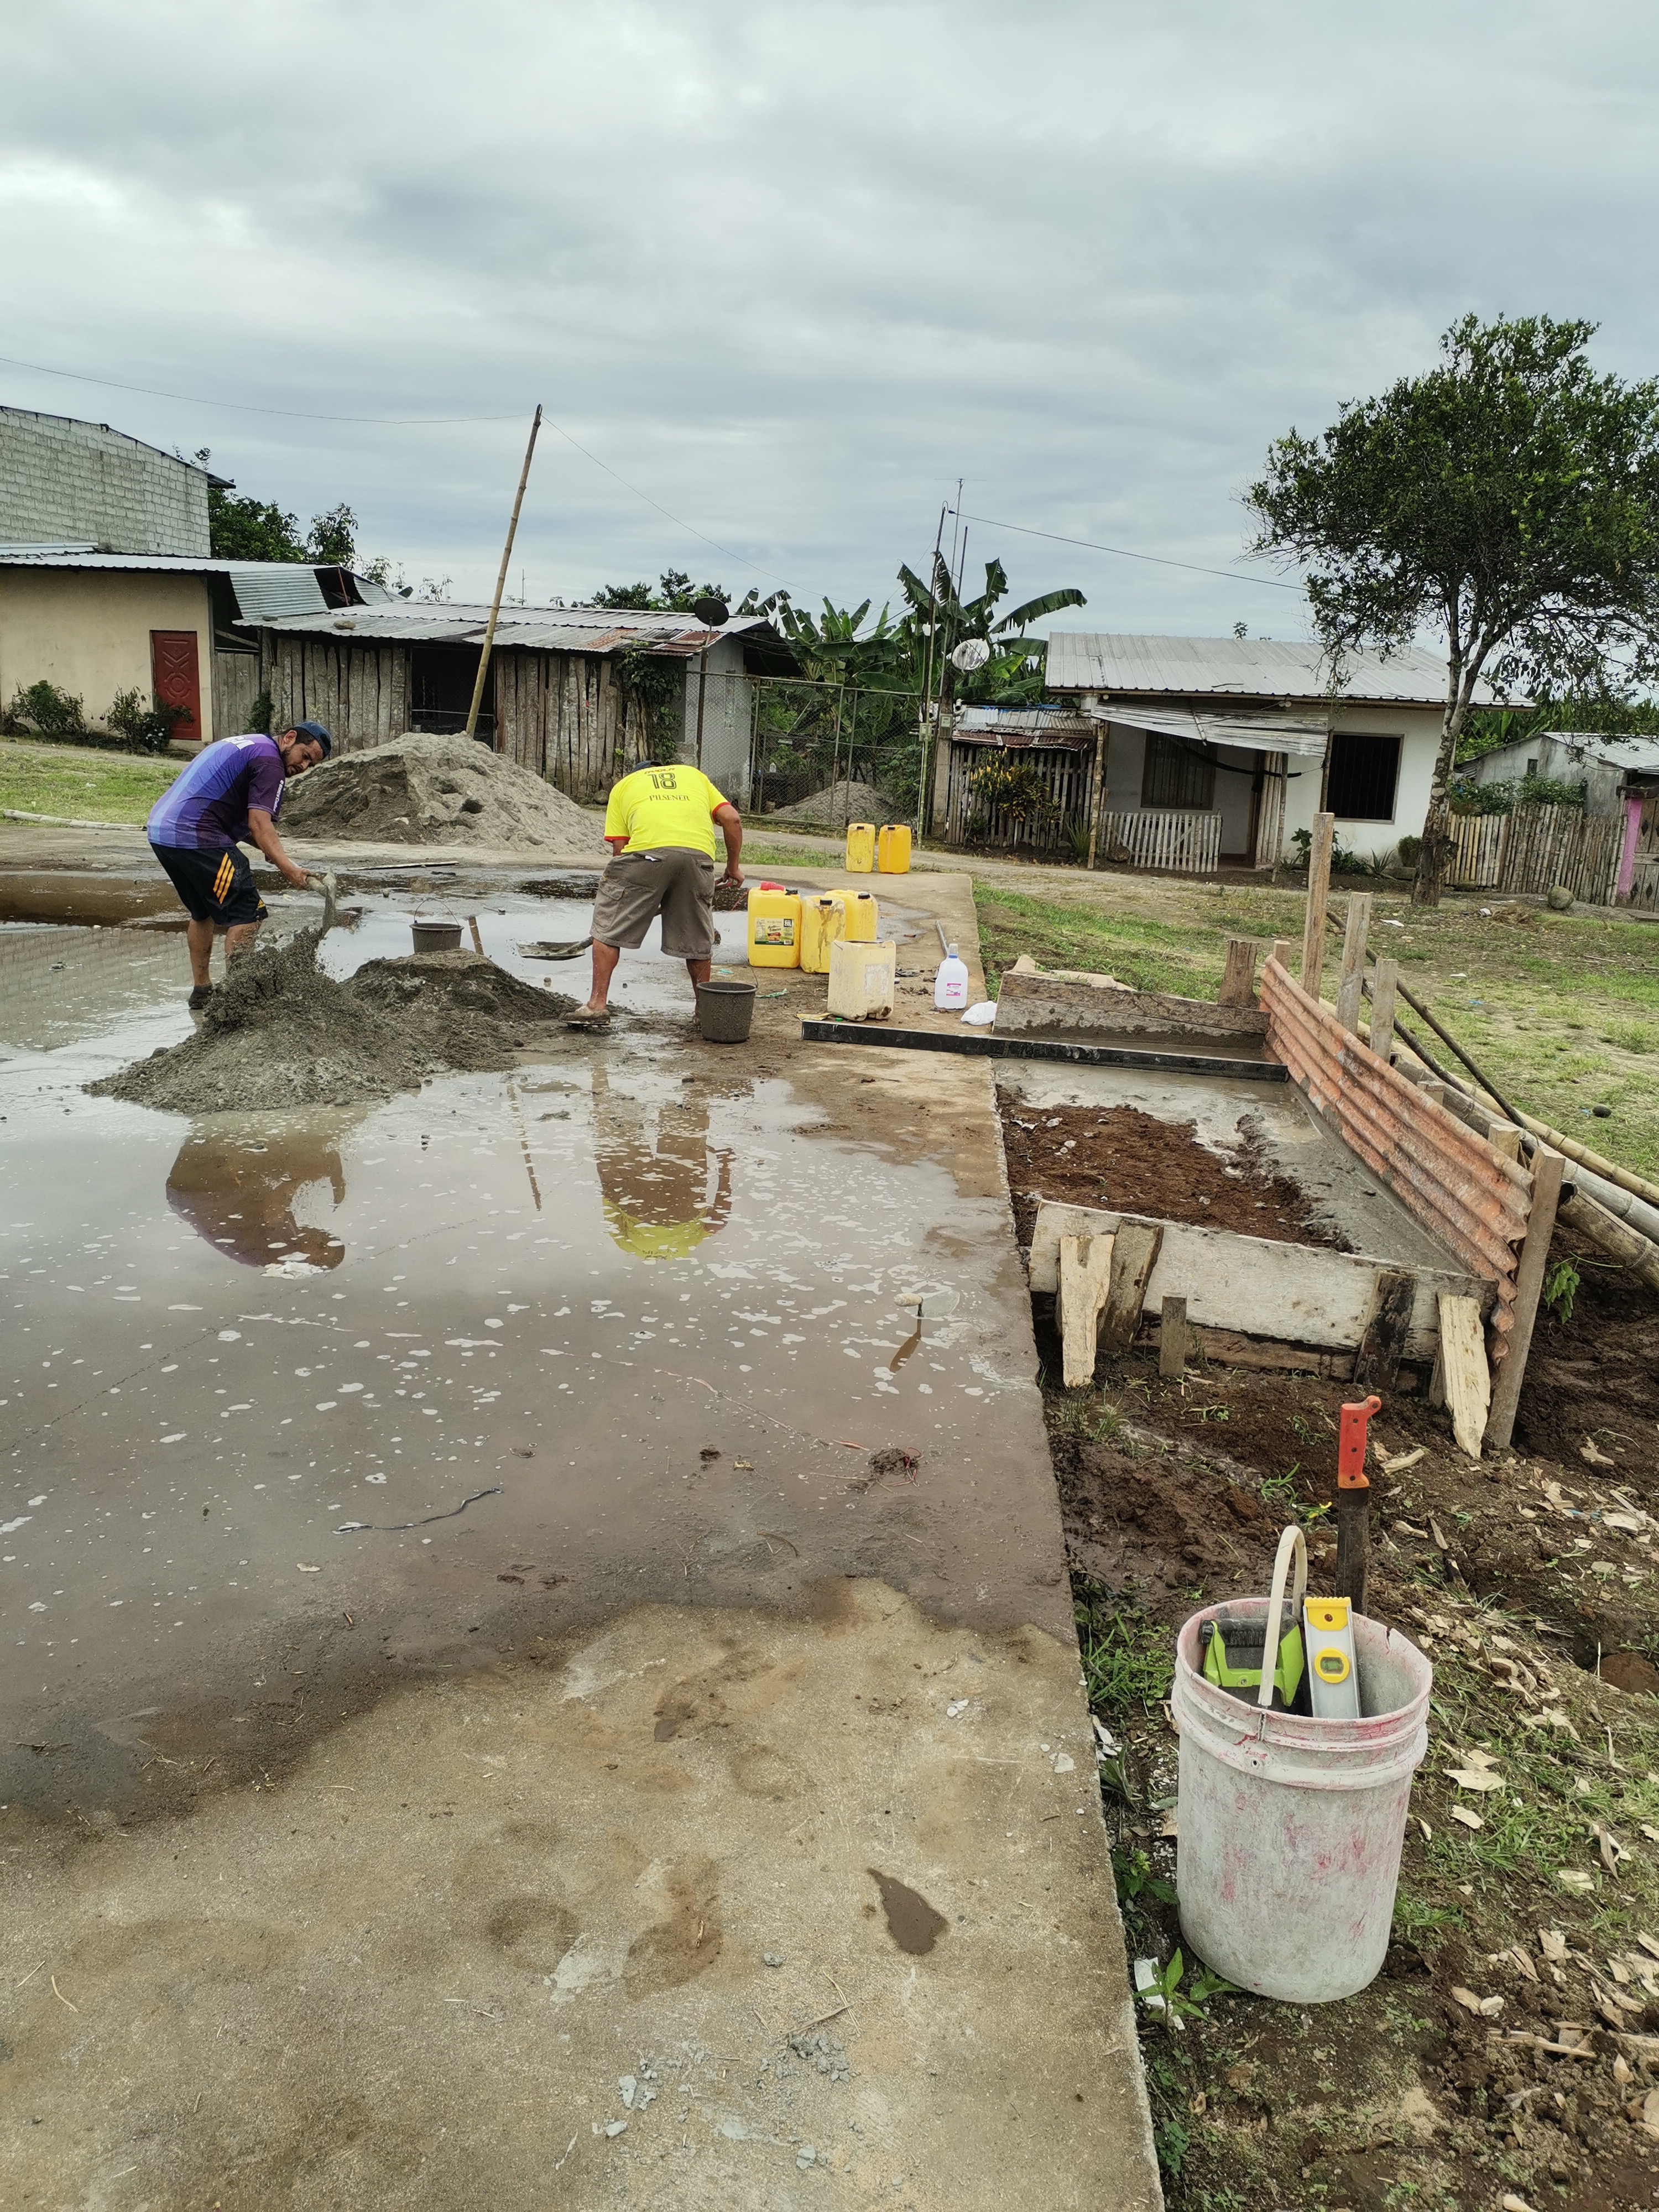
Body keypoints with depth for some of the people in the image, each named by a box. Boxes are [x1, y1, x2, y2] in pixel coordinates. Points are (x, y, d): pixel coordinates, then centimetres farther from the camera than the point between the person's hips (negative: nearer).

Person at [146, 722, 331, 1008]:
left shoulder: (243, 745, 25)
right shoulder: (269, 761, -6)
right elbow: (259, 824, -19)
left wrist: (270, 851, 10)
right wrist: (288, 869, -28)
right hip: (194, 837, -10)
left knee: (203, 911, 24)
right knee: (246, 913, -8)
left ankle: (201, 990, 30)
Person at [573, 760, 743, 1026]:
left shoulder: (622, 786, 29)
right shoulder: (695, 774, 35)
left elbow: (619, 848, 19)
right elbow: (732, 819, 20)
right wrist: (733, 867, 30)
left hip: (647, 851, -2)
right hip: (699, 852, 2)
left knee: (608, 927, 12)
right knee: (697, 939, 18)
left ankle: (597, 1004, 9)